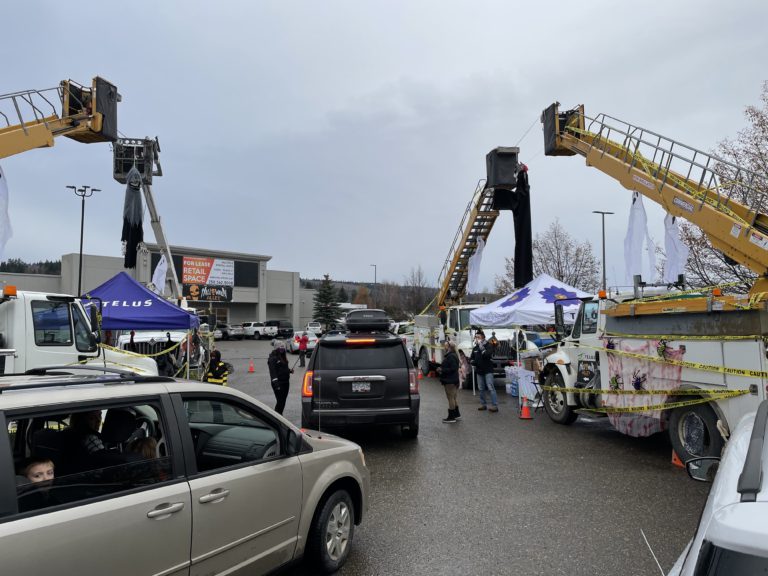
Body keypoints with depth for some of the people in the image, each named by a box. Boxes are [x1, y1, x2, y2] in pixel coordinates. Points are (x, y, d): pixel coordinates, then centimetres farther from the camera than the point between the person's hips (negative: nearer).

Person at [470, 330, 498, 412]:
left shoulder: (487, 345, -5)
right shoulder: (475, 348, 12)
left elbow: (488, 355, -22)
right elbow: (472, 358, 23)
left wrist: (482, 348, -26)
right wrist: (473, 362, 2)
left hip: (488, 370, -6)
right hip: (479, 371, 6)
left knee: (491, 388, -11)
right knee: (481, 389, 11)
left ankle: (495, 405, -11)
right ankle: (483, 404, 21)